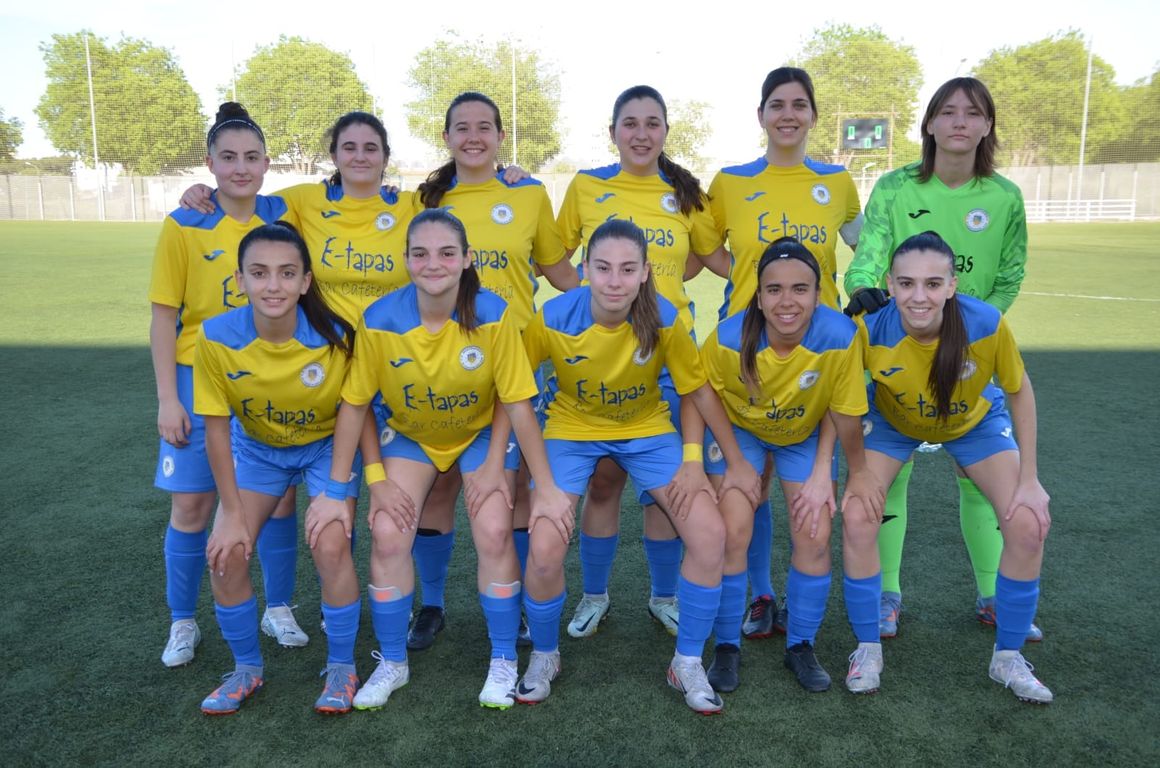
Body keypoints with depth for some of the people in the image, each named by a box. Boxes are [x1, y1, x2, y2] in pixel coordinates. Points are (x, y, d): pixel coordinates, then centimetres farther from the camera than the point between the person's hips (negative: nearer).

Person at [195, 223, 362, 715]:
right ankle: (247, 668, 15)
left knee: (330, 546, -19)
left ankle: (341, 667, 5)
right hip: (256, 447, 2)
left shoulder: (335, 336, -29)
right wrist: (232, 512, -13)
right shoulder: (218, 338, -25)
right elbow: (216, 426, -15)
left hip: (326, 446, -2)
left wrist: (335, 494, -17)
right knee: (226, 554, -10)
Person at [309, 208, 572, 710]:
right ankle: (392, 663, 11)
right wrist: (336, 491, -13)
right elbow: (354, 406, -14)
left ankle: (503, 662, 7)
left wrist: (545, 487, -18)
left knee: (494, 533, -15)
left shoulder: (492, 315, -27)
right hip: (410, 436, 1)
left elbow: (517, 405, -20)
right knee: (387, 536, -12)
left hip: (481, 433, -1)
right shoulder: (380, 320, -24)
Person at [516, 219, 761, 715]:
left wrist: (736, 462, 0)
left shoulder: (663, 319, -21)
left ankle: (688, 664, 9)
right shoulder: (553, 319, -23)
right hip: (573, 430, -1)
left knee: (711, 534, -14)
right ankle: (544, 656, 13)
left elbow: (699, 390, -7)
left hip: (646, 430, 1)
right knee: (544, 548, -20)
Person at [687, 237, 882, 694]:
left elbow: (842, 412, -19)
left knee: (815, 538, -5)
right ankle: (727, 647, 11)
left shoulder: (839, 336, -33)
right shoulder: (729, 339, -33)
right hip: (740, 429, -1)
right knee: (733, 534, -10)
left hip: (806, 435, 1)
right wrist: (693, 460, -19)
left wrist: (858, 473, -10)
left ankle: (801, 646, 18)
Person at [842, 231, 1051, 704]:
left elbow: (1019, 393, -16)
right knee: (857, 519, -18)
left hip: (975, 423, 1)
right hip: (892, 423, 0)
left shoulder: (987, 324, -34)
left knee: (1028, 525, -12)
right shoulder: (870, 328, -35)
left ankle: (1008, 657, 11)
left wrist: (1029, 480, -13)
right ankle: (868, 648, 5)